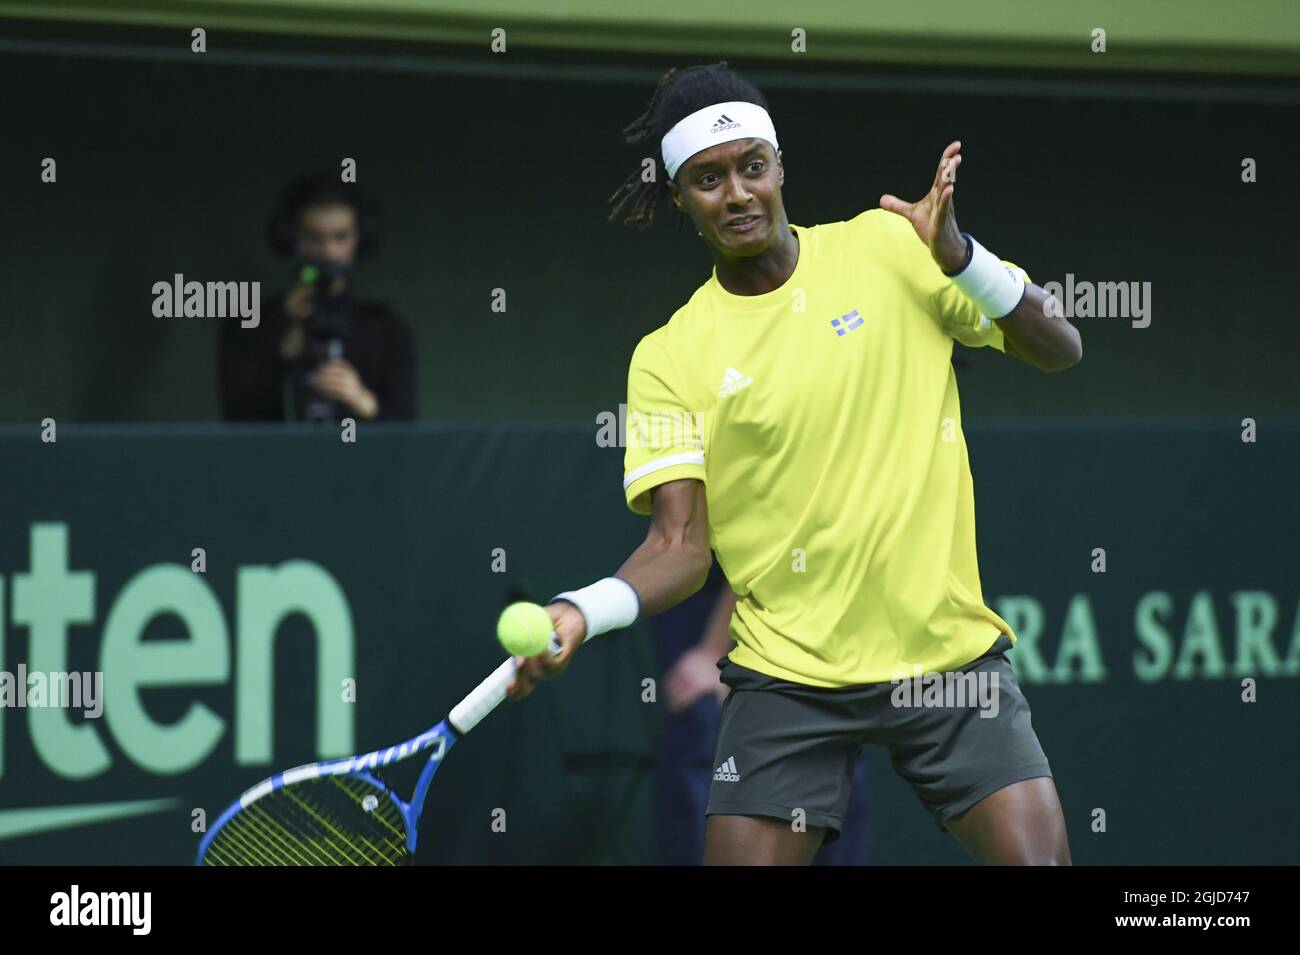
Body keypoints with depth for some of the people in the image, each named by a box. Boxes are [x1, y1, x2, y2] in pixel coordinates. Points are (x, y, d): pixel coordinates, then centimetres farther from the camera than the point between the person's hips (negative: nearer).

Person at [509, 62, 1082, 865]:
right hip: (789, 672, 0)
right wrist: (582, 611, -25)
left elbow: (1060, 350, 1)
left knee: (1039, 857, -14)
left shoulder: (889, 247, 2)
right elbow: (680, 546, -5)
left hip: (948, 645, 0)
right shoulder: (671, 359, 0)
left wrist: (957, 256, -16)